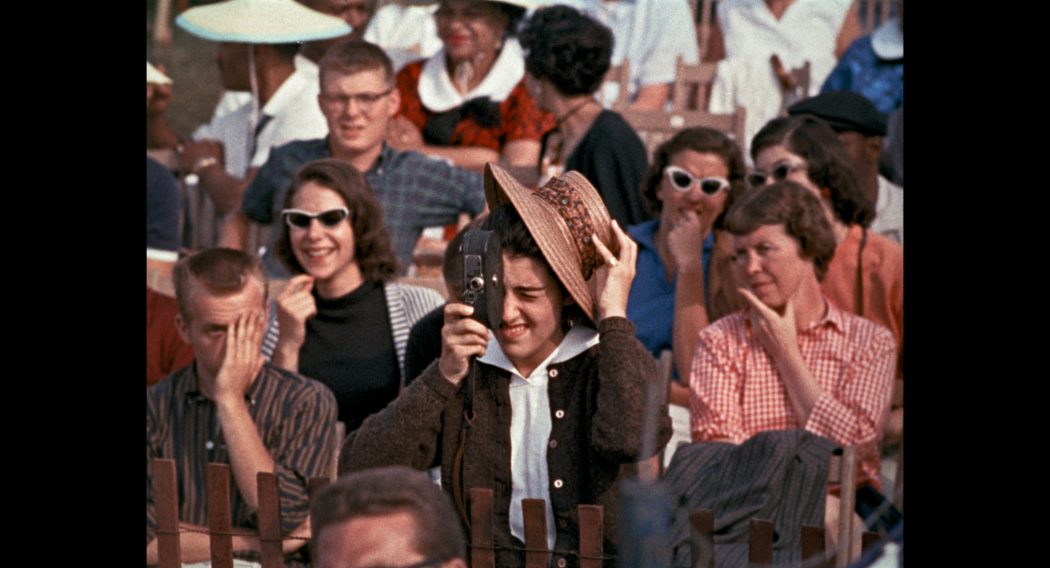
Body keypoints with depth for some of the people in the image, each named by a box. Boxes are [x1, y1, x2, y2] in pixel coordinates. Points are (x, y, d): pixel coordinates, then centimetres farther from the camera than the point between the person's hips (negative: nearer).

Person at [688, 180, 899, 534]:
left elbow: (851, 445, -4)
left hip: (845, 499, -1)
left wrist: (785, 354, 3)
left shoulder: (871, 341, 10)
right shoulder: (720, 340, 12)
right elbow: (713, 439, -3)